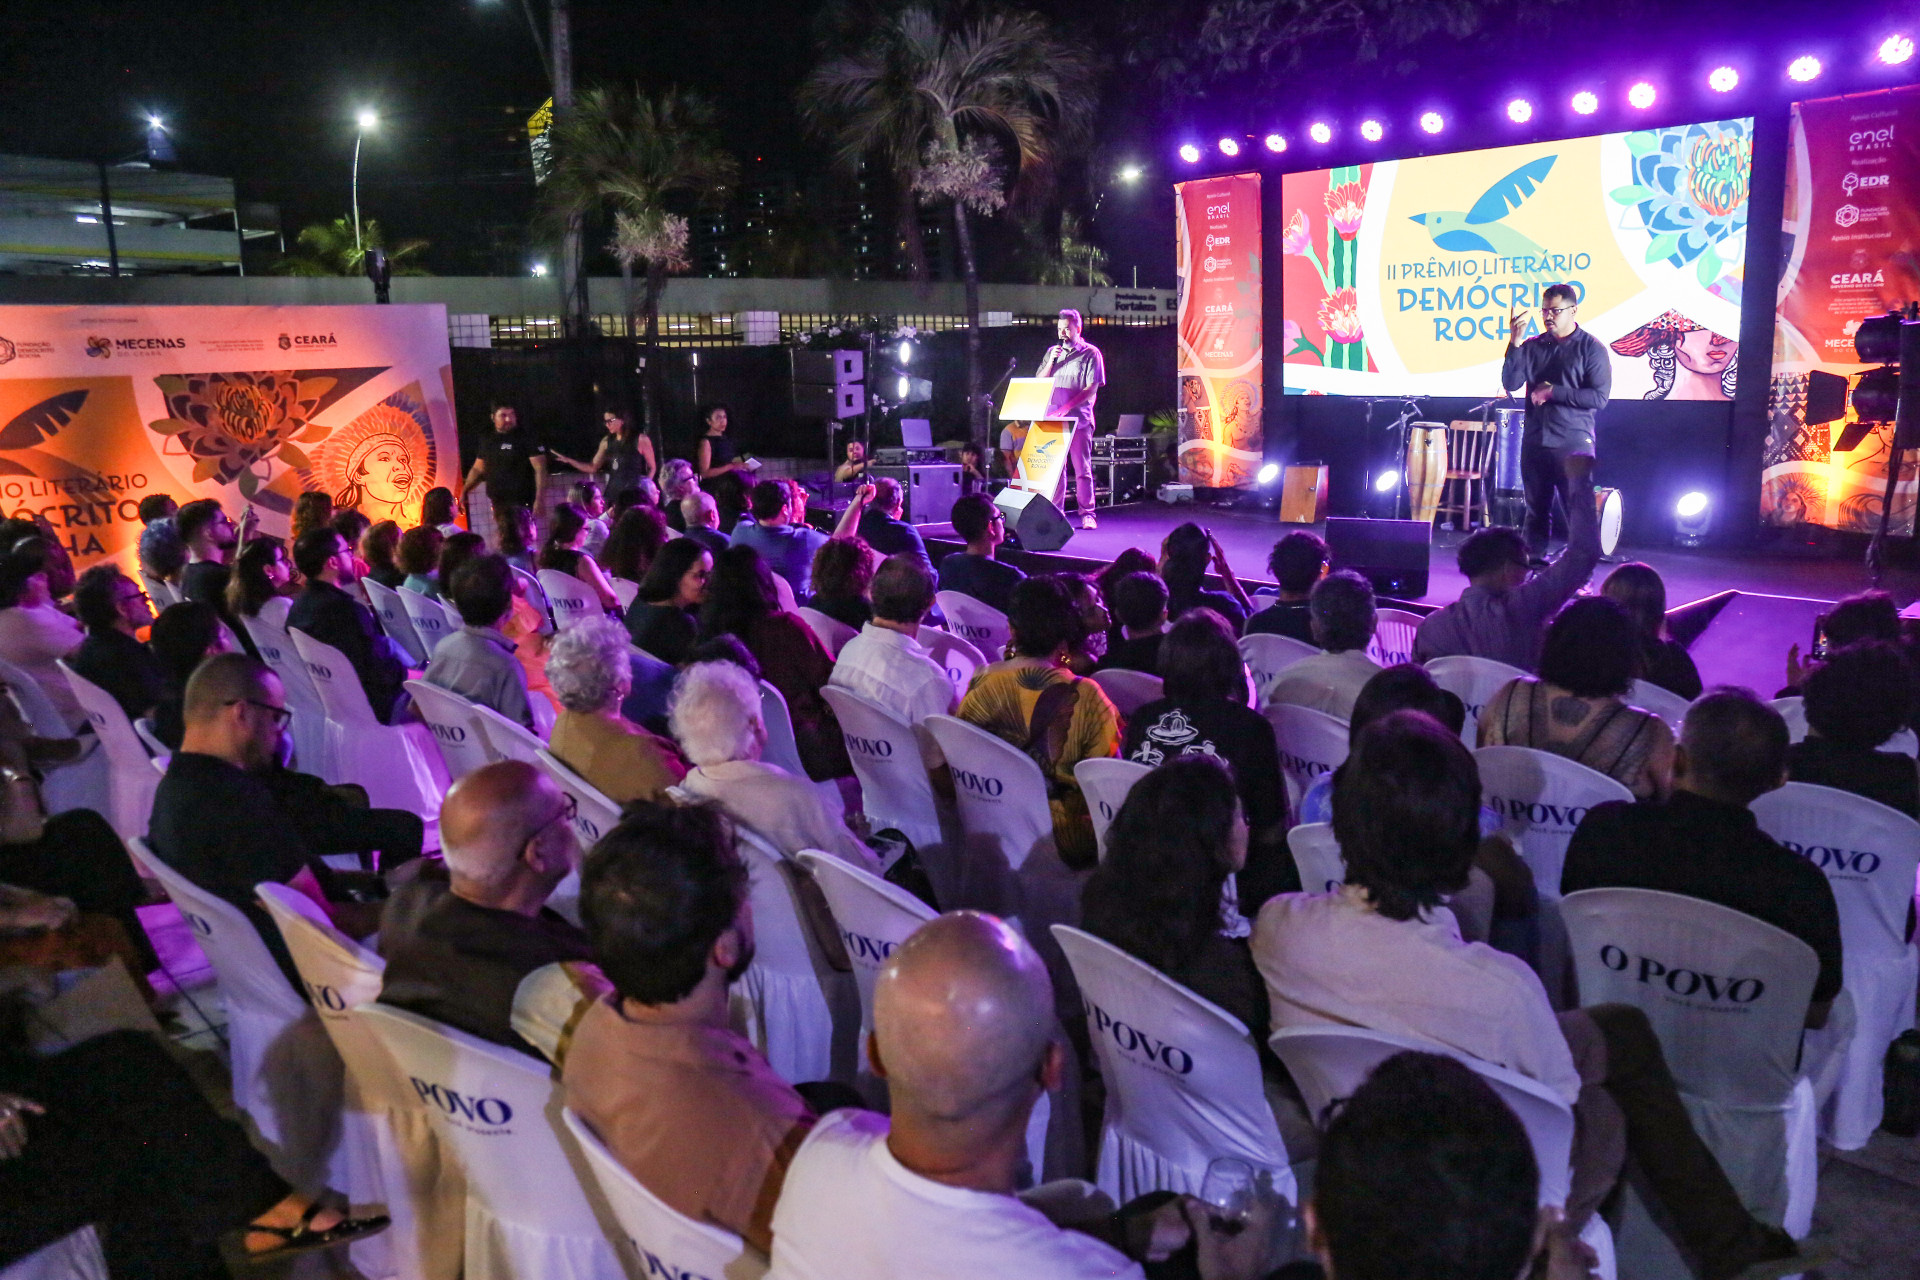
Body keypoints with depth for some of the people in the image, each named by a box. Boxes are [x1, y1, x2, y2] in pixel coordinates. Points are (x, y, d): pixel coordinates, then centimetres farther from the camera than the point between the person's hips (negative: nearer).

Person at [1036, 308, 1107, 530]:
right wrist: (1051, 361, -3)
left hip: (1078, 418, -4)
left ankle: (1087, 514, -3)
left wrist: (1067, 407, -17)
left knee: (1082, 468, -5)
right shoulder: (1052, 351, 17)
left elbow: (1091, 389, -6)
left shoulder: (1090, 353, 1)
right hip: (1053, 419, 4)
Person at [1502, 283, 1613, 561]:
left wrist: (1553, 392, -12)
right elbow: (1510, 384, -3)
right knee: (1536, 511, 11)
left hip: (1574, 444, -4)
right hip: (1535, 441, 4)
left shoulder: (1591, 348, 0)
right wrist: (1515, 343, -13)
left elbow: (1599, 397, -8)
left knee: (1579, 512, -4)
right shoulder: (1533, 346, 9)